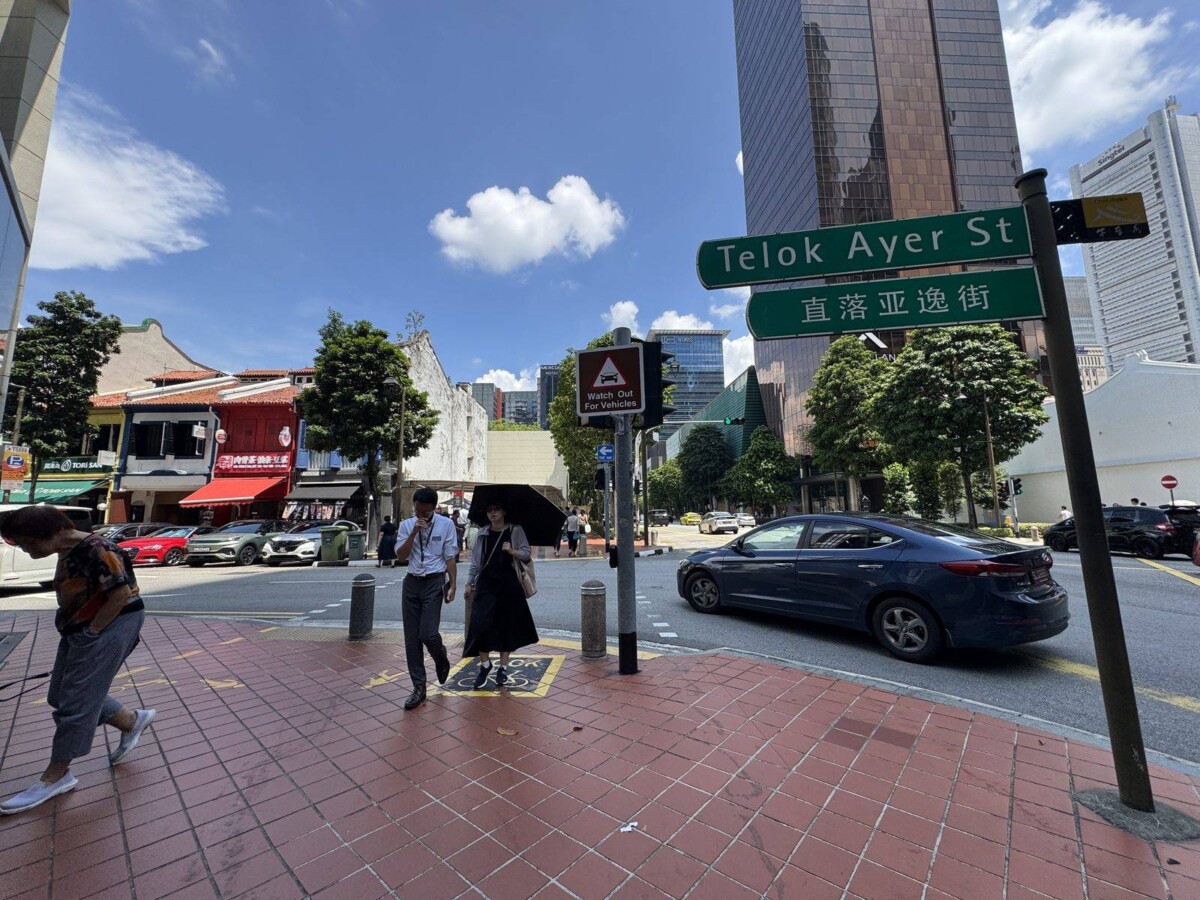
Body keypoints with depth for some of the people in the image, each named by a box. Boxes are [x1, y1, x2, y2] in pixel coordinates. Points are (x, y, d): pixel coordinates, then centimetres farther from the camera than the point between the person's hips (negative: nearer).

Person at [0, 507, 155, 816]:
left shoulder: (98, 550, -21)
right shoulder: (68, 552, 9)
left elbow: (120, 596, -24)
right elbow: (72, 596, 18)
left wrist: (90, 632, -16)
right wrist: (79, 632, 6)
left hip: (106, 630, -10)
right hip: (80, 630, 10)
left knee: (75, 702, -1)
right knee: (61, 696, 16)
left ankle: (56, 776, 15)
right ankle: (132, 721, 28)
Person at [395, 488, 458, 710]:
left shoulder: (446, 524, -5)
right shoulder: (406, 525, 3)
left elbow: (450, 558, -3)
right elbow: (401, 556, -5)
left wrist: (452, 585, -7)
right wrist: (414, 532, -16)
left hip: (434, 583, -3)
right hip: (412, 583, 4)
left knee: (428, 634, -11)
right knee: (411, 638, 6)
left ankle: (441, 659, 25)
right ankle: (419, 687, 18)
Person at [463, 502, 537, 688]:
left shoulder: (515, 530, 0)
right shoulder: (483, 534, 8)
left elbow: (527, 553, -5)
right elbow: (475, 561, 12)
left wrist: (512, 551, -23)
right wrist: (469, 583, 10)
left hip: (508, 584, -2)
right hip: (486, 584, 2)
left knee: (507, 624, 6)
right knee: (481, 623, -8)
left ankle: (503, 667, 22)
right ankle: (485, 664, 14)